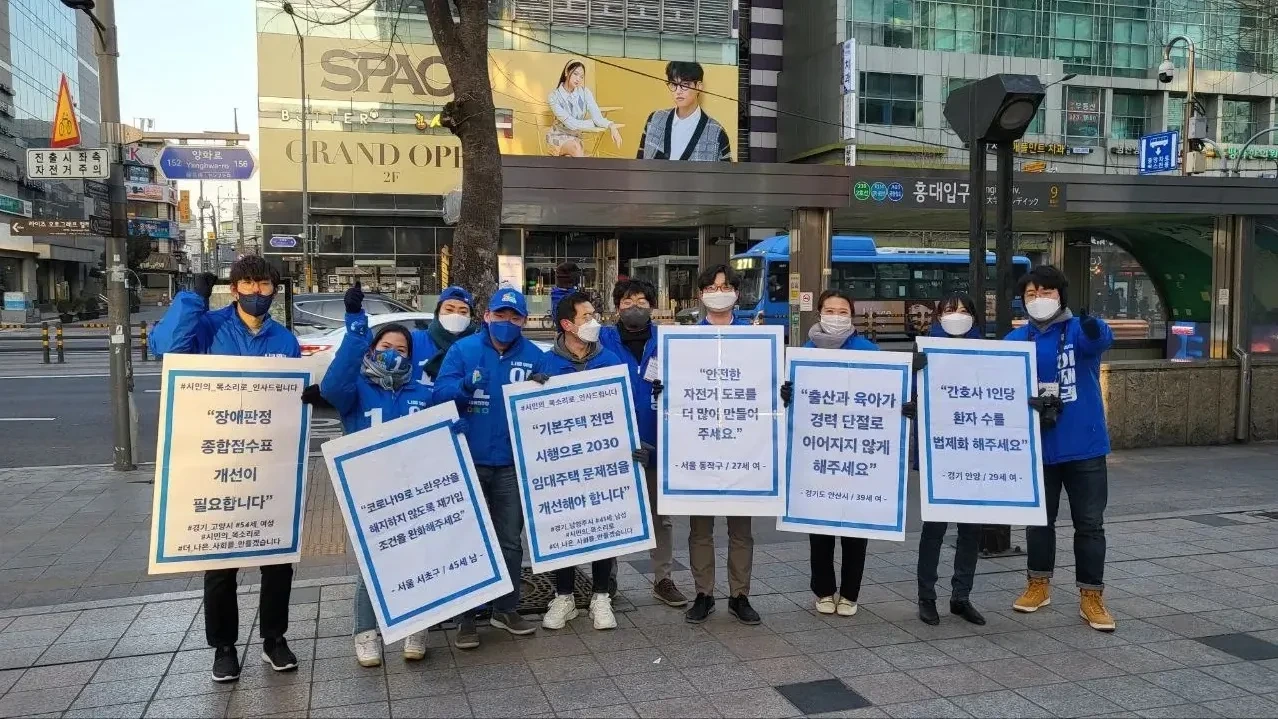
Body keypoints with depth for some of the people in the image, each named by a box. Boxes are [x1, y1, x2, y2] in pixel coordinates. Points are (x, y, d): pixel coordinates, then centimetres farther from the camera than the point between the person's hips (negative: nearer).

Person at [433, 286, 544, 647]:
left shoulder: (534, 356, 1)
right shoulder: (462, 349, -5)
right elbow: (439, 393, -14)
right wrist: (463, 388, -34)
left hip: (513, 463, 2)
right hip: (468, 460, -2)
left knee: (509, 540, 13)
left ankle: (506, 609, 28)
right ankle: (466, 617, 18)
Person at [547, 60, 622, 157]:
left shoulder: (584, 92, -9)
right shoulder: (554, 96, -17)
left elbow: (597, 117, -20)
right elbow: (570, 123, -24)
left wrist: (611, 125, -40)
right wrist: (594, 122, -21)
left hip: (575, 136, 3)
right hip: (558, 136, -3)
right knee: (575, 147, -33)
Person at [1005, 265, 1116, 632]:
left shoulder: (1080, 330, -6)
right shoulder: (1016, 339, 3)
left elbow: (1101, 340, -30)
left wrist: (1093, 327, -53)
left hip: (1084, 445, -2)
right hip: (1037, 446, 3)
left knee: (1089, 523, 4)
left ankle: (1091, 597, 15)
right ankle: (1039, 585, 30)